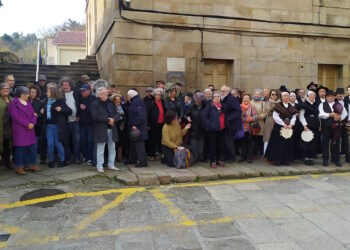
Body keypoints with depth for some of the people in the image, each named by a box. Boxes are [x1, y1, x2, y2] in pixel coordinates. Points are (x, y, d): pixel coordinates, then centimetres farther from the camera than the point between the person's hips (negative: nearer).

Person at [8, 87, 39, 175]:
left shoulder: (28, 103, 15)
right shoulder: (13, 103, -6)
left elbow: (33, 114, 9)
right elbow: (16, 117, -15)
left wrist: (33, 123, -10)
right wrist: (27, 124, -17)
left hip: (30, 129, 7)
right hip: (20, 130, -7)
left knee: (33, 147, 7)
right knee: (20, 148, -3)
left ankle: (32, 165, 18)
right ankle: (19, 168, 6)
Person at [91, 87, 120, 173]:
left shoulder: (110, 104, 16)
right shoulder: (95, 104, -3)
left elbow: (117, 115, 10)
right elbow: (95, 116, -15)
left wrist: (113, 119, -12)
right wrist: (107, 120, -17)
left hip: (112, 129, 6)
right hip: (101, 130, -6)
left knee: (112, 148, 11)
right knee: (100, 149, -1)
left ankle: (111, 165, 22)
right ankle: (99, 166, 9)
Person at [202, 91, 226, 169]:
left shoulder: (222, 105, 13)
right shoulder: (209, 106, -4)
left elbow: (224, 116, 21)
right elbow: (204, 116, -11)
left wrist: (224, 125, 9)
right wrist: (208, 124, -14)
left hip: (221, 129, 5)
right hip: (212, 129, -5)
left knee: (221, 145, 9)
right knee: (212, 145, -1)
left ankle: (219, 159, 23)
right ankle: (212, 161, 8)